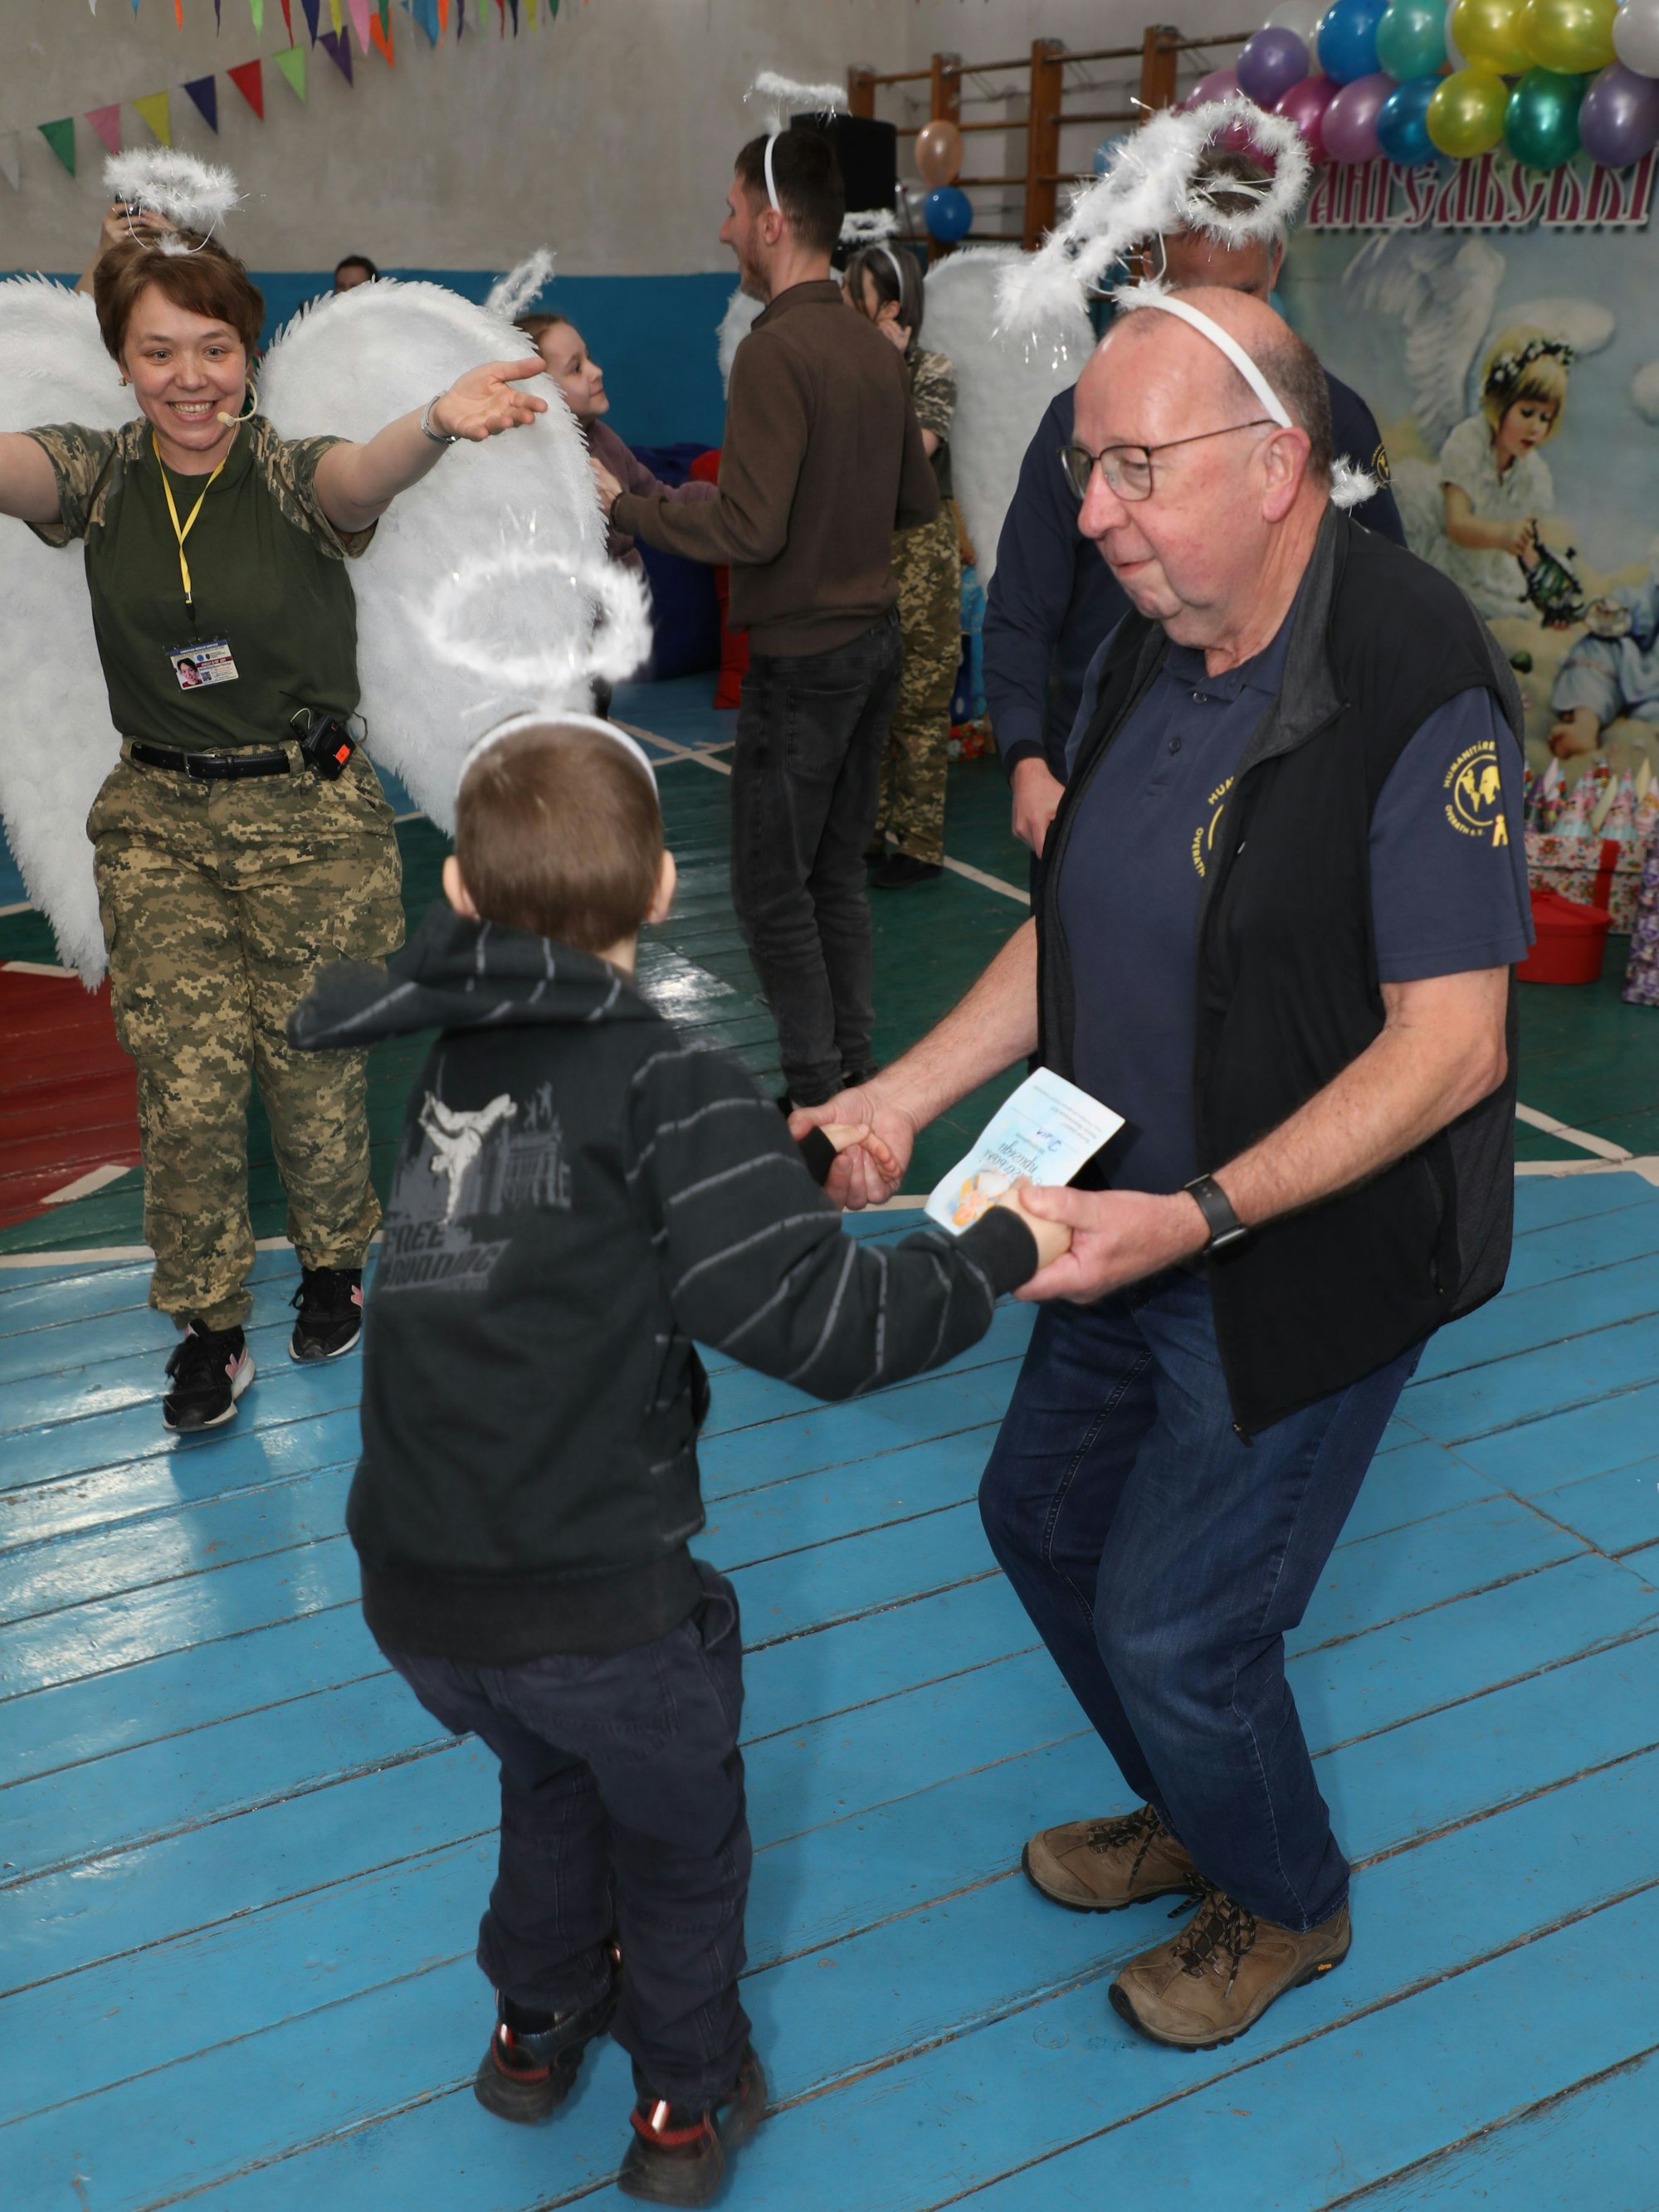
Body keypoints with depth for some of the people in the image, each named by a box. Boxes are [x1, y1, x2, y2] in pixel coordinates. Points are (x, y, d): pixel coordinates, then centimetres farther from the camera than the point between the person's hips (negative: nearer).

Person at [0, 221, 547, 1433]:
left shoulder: (292, 475, -9)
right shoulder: (98, 476, -2)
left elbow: (360, 478, -32)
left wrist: (436, 423, -56)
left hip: (314, 815, -2)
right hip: (158, 821, 2)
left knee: (313, 1075, 7)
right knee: (187, 1095, -1)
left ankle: (334, 1264, 36)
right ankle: (209, 1330, 19)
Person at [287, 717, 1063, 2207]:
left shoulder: (448, 1061, 2)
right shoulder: (668, 1086, -16)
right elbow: (814, 1321, -23)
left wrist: (797, 1159, 10)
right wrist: (998, 1256, -10)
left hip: (414, 1595, 6)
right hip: (594, 1606, -6)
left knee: (551, 1781, 35)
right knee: (678, 1839, 24)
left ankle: (538, 2027, 55)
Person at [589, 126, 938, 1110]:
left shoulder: (776, 352, -18)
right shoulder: (877, 349, 8)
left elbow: (749, 530, -23)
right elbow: (919, 503, 16)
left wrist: (624, 503, -13)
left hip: (802, 658, -8)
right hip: (876, 639, 9)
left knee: (774, 889, 1)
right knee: (839, 871, 17)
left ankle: (819, 1099, 8)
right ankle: (858, 1072, 25)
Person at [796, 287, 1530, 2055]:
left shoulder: (1418, 692, -24)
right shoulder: (1146, 653, 1)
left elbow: (1449, 1045, -25)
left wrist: (1197, 1217, -31)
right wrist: (902, 1096, -1)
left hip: (1309, 1263, -8)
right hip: (1137, 1224, 8)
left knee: (1173, 1623, 3)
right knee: (1042, 1516, 20)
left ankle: (1284, 1903, 37)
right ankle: (1194, 1819, 47)